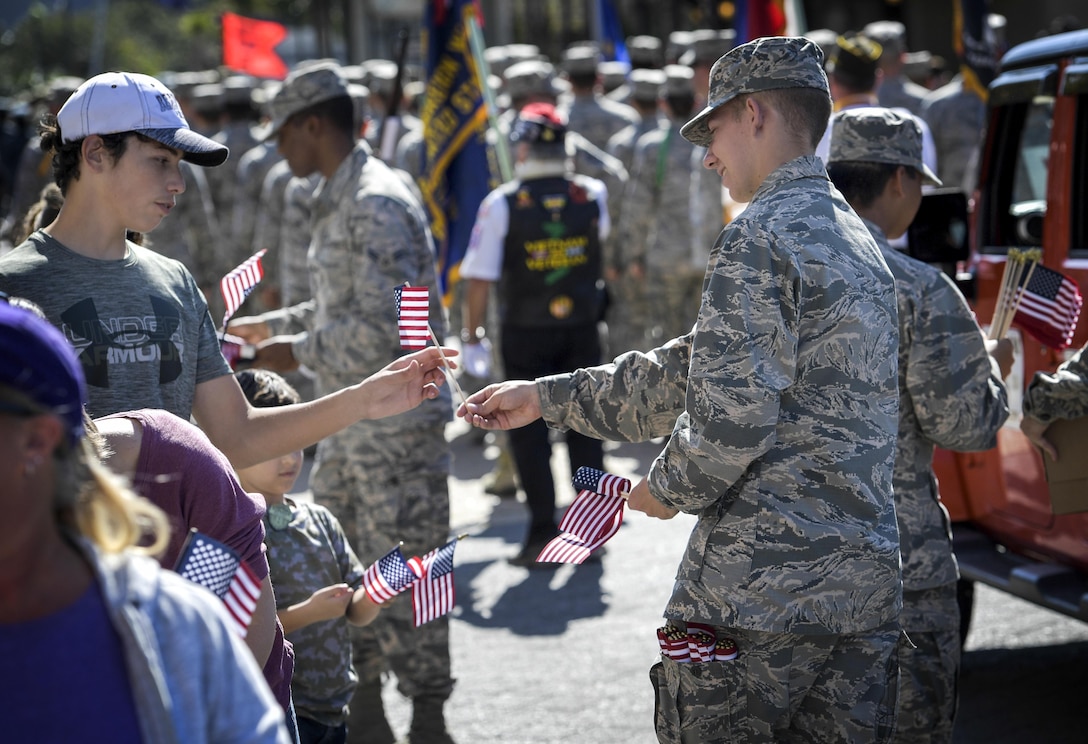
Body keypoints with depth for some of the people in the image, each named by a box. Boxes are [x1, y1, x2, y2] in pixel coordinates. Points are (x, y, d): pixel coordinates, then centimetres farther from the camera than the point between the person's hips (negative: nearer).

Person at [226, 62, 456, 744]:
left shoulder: (377, 204, -17)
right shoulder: (340, 201, 14)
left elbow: (383, 327, -24)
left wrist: (299, 350, -14)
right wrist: (270, 326, 22)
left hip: (397, 424, -10)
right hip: (350, 426, 10)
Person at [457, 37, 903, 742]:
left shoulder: (759, 237, -11)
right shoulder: (857, 239, 19)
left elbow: (731, 412, -20)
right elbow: (692, 370, 21)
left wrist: (669, 486, 1)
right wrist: (545, 397, 22)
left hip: (758, 589, -9)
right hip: (870, 588, 9)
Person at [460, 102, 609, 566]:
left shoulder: (501, 204, -13)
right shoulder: (593, 196, -3)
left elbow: (479, 279, -13)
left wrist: (472, 336, -2)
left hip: (525, 334, -3)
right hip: (582, 331, 3)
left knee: (528, 430, 6)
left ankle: (543, 532, 3)